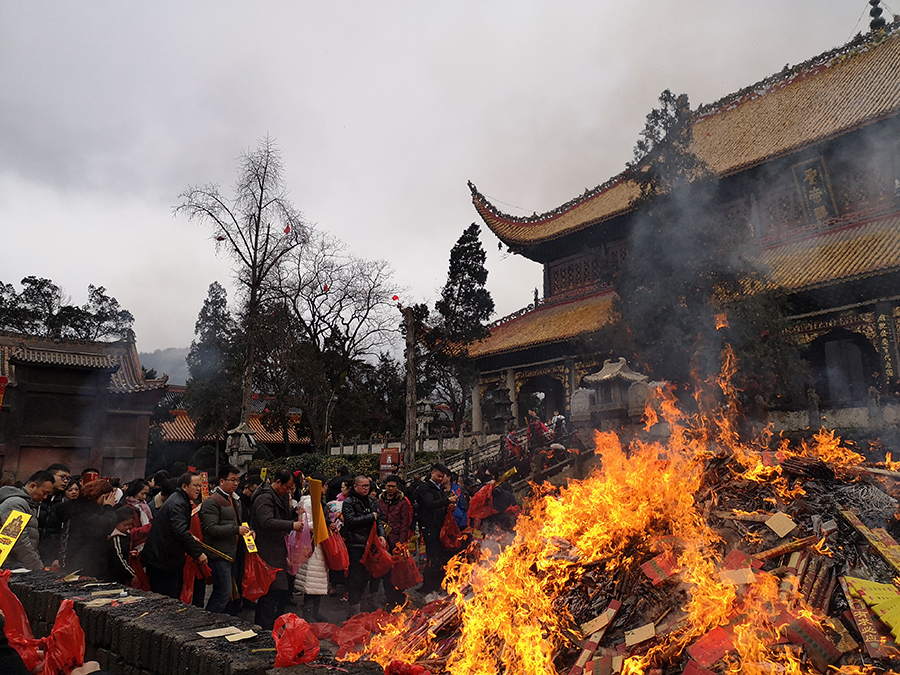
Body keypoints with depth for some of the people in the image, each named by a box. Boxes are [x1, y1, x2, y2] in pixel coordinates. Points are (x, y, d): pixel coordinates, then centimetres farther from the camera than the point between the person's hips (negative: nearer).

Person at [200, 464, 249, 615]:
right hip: (219, 554, -9)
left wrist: (246, 529, 10)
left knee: (232, 591, 13)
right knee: (224, 592, -8)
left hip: (232, 553, 9)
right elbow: (210, 528, -21)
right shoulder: (211, 501, -12)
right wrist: (236, 529, -21)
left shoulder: (235, 500, 17)